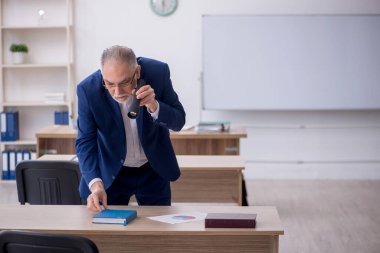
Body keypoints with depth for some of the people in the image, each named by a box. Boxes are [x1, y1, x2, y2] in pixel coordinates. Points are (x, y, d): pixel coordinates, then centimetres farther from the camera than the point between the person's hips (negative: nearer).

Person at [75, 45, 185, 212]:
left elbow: (178, 122, -14)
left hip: (153, 169, 1)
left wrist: (153, 106, -34)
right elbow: (85, 142, -19)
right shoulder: (88, 89, -24)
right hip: (111, 172, -1)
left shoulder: (158, 72, -22)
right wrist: (95, 183, -34)